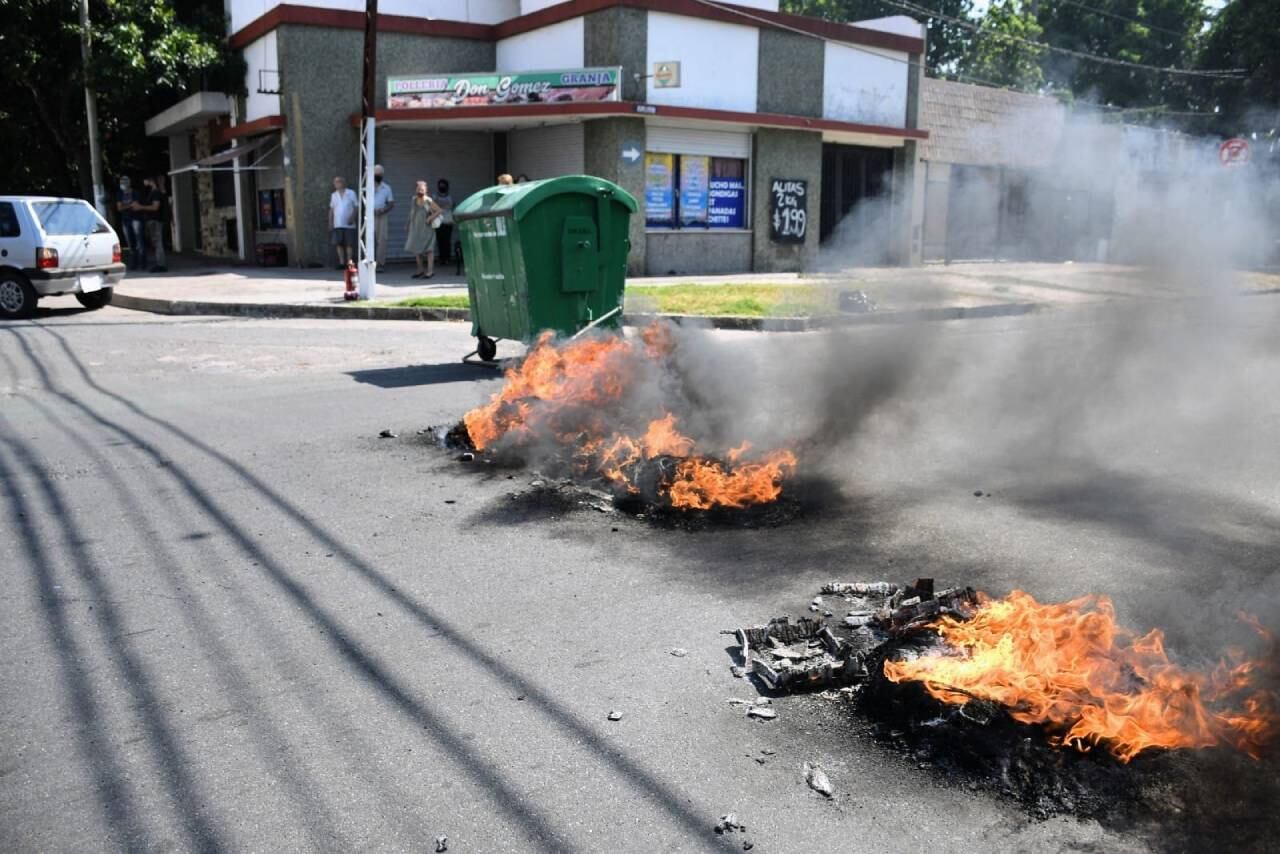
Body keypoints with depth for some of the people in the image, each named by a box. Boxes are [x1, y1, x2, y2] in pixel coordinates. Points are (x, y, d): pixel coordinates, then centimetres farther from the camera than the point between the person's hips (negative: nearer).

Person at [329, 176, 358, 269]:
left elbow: (356, 207, -1)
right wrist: (330, 223, 9)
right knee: (339, 243, -1)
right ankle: (342, 262, 4)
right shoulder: (334, 195, 12)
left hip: (349, 224, -3)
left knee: (349, 244, -2)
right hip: (338, 224, 3)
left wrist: (353, 217, -14)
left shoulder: (351, 193, 2)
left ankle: (349, 263, 3)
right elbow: (331, 210, 15)